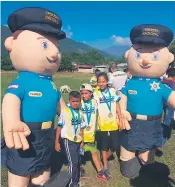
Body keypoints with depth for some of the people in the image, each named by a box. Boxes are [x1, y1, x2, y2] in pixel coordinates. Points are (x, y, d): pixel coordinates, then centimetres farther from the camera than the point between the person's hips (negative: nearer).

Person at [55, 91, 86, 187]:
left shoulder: (80, 113, 3)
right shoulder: (65, 111, -11)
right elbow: (59, 126, -9)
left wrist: (82, 141, 13)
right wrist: (57, 142, -9)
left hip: (78, 141, 5)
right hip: (69, 140, -5)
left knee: (78, 162, 15)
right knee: (73, 162, -5)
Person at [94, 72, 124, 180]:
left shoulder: (113, 91, 0)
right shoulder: (96, 94, -3)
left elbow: (117, 106, 4)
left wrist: (120, 119, 3)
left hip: (113, 123, 1)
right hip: (102, 124, -1)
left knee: (115, 146, 5)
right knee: (104, 146, 12)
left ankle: (105, 158, 35)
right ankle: (105, 167, 31)